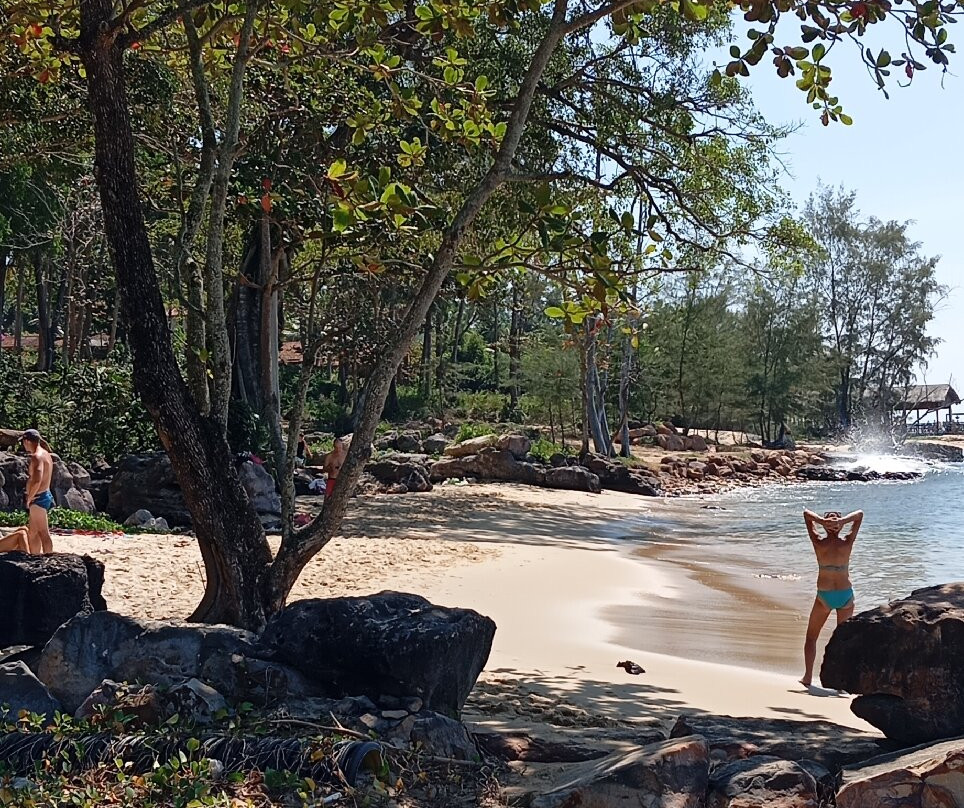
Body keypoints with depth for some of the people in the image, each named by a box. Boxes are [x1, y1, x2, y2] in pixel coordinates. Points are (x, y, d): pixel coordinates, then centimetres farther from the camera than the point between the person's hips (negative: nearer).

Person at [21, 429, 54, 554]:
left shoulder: (36, 457, -17)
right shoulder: (45, 454, 15)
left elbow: (37, 480, -29)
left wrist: (29, 498, -18)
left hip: (38, 498, -10)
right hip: (45, 495, 10)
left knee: (43, 533, -8)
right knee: (32, 533, 17)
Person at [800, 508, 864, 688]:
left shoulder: (818, 542, -8)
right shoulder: (847, 542, -6)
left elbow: (806, 513, 0)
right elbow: (860, 514, 1)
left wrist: (821, 521, -18)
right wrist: (843, 521, -16)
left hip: (824, 595, -1)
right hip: (845, 594, 1)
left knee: (811, 636, 14)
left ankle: (807, 676, 7)